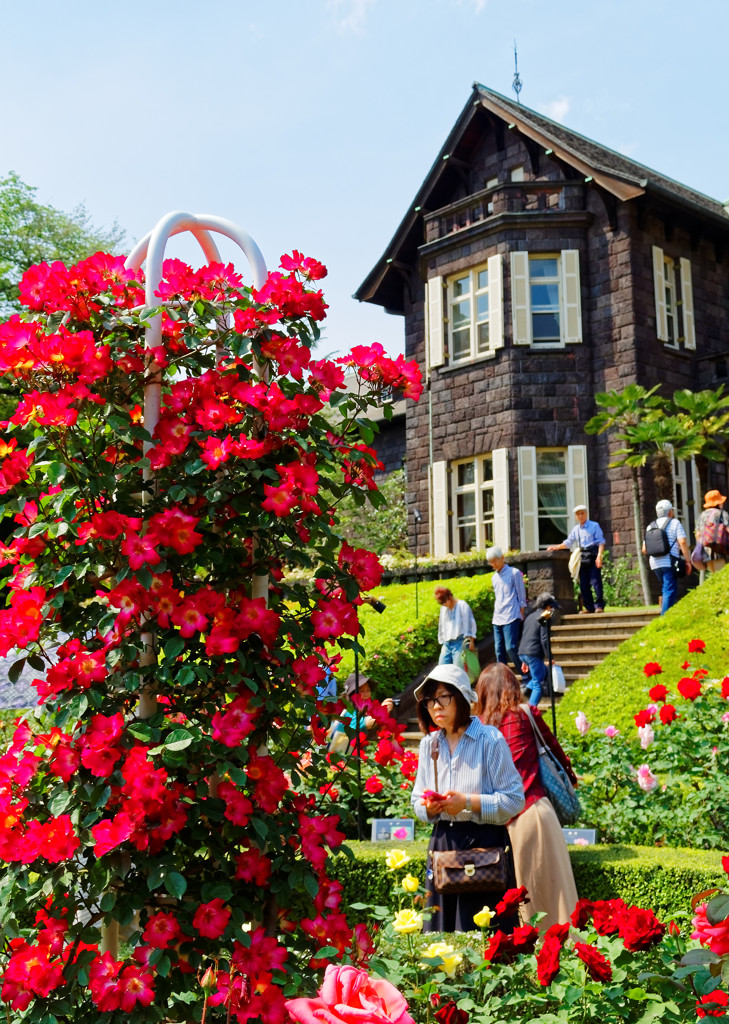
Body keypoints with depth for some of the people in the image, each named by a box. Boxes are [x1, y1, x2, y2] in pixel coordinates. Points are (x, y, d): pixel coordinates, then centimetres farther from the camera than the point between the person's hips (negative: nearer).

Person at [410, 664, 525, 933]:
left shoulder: (490, 740, -8)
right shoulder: (429, 744, 9)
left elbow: (515, 800, -9)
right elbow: (418, 801, 15)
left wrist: (469, 802, -18)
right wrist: (429, 807, -8)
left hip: (486, 843, -5)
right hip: (443, 843, 5)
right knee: (441, 930, 6)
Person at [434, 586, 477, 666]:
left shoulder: (462, 605, 0)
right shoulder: (443, 608, 18)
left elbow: (470, 623, -2)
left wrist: (471, 641, -6)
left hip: (460, 643, -6)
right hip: (447, 644, 6)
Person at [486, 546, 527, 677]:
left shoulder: (514, 573, -1)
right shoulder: (494, 577, 18)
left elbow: (521, 596, -1)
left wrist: (521, 616, -4)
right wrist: (496, 614, 15)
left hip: (511, 617, -7)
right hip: (497, 619, 7)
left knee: (511, 648, -14)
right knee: (499, 650, 4)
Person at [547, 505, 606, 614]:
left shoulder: (594, 526, 1)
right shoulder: (575, 530, 16)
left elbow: (601, 541, -3)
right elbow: (568, 542, 24)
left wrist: (599, 555, -13)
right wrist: (556, 547, 14)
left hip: (593, 555, -5)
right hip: (582, 557, 5)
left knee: (596, 580, -10)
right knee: (583, 584, 3)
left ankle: (599, 605, -6)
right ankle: (589, 607, 8)